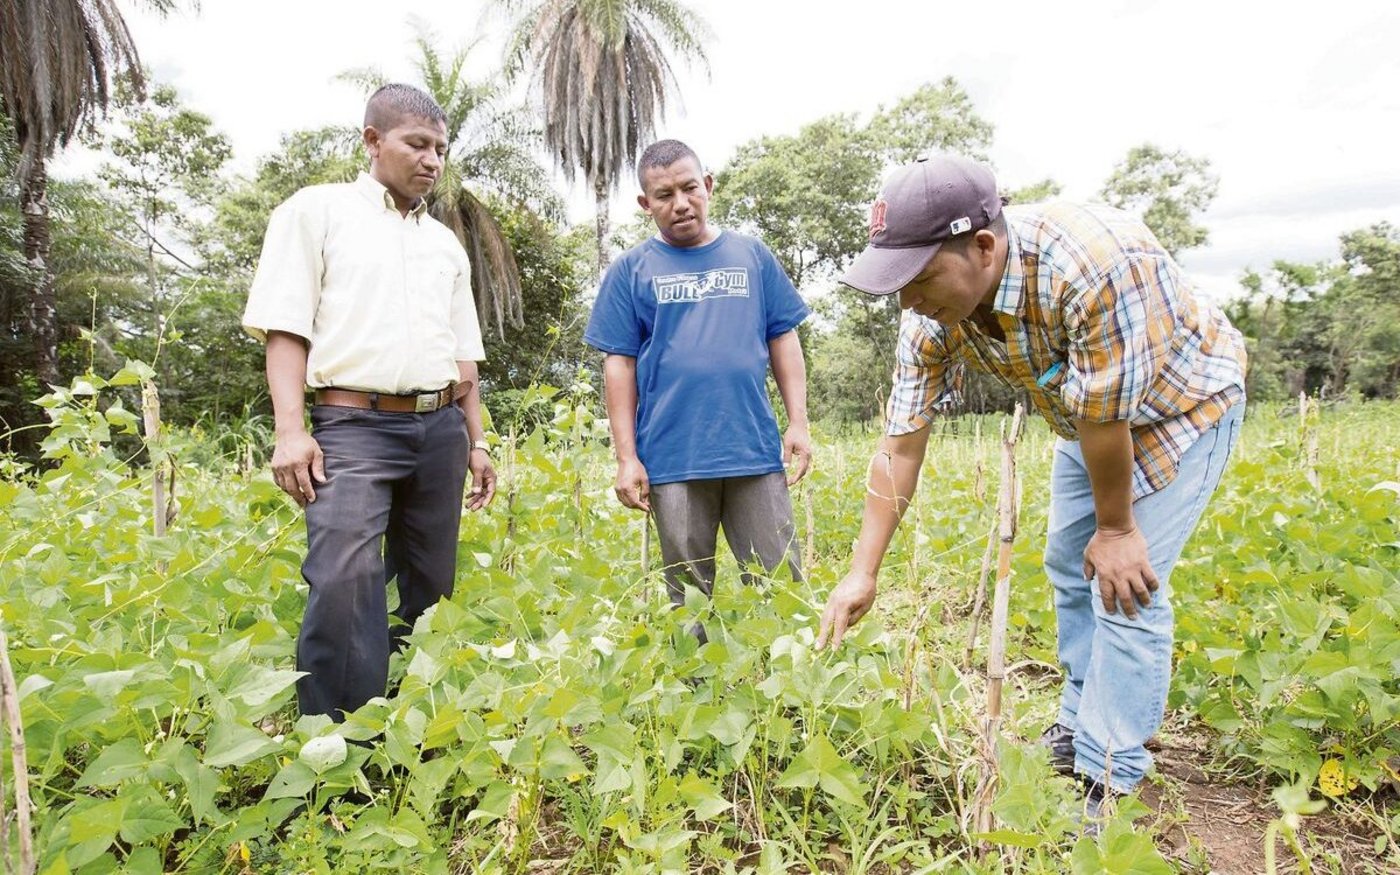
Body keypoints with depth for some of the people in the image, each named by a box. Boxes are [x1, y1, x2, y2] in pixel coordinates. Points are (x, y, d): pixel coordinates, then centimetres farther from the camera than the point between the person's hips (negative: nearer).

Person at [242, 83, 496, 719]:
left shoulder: (446, 243, 21)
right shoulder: (316, 210, 6)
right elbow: (284, 327, -2)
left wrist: (475, 443, 17)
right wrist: (289, 429, -13)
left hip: (440, 429, 5)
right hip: (354, 426, -5)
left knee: (431, 590, 6)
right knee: (343, 583, -20)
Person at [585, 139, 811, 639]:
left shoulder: (752, 256, 8)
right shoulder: (631, 271, 4)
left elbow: (783, 341, 10)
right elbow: (619, 365, 2)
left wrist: (798, 423, 1)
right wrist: (626, 457, -4)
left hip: (756, 452, 1)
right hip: (672, 461, -1)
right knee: (690, 595, 10)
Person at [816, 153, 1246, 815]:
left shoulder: (1092, 262, -42)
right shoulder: (932, 314, -21)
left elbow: (1106, 415, -32)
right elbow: (902, 442, -17)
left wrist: (1115, 528, -18)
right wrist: (862, 573, -17)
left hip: (1181, 402, -6)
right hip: (1092, 417, 7)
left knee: (1125, 584, -12)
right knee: (1070, 567, 12)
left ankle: (1106, 781, 3)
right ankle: (1079, 731, 31)